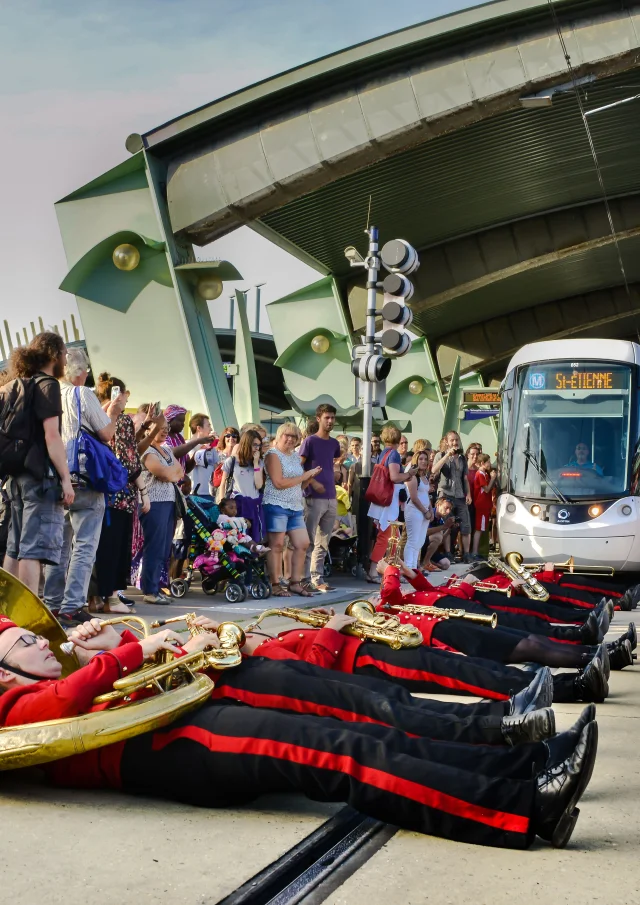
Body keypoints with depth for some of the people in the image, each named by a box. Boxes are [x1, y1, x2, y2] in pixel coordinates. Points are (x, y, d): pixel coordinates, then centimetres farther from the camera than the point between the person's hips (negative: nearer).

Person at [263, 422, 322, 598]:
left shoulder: (296, 457, 17)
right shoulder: (273, 455, -5)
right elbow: (279, 483, -16)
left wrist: (311, 476, 2)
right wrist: (304, 476, -10)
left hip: (295, 507, 8)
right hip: (276, 505, -8)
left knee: (302, 544, 4)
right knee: (277, 545, -5)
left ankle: (295, 583, 11)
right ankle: (275, 585, -1)